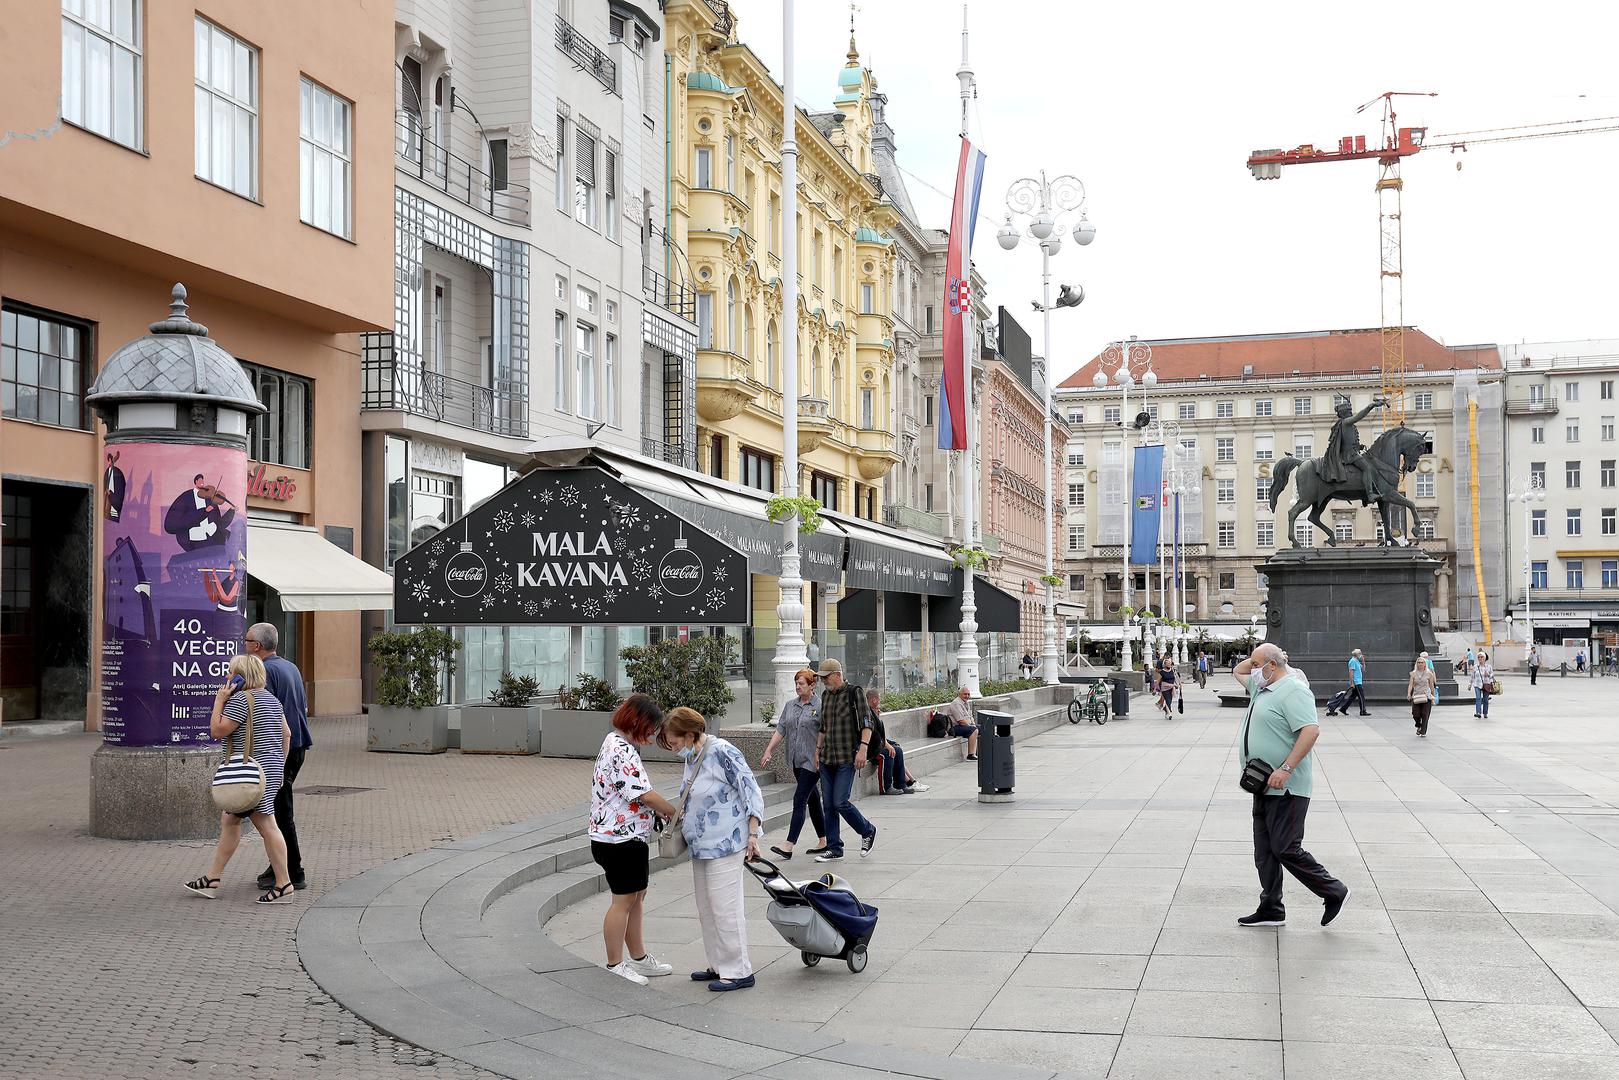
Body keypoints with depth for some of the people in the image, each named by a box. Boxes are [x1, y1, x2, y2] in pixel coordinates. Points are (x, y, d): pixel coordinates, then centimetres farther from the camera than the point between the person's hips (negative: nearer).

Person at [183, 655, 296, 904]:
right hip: (271, 769, 11)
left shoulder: (240, 699, -13)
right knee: (229, 820, 16)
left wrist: (219, 700, -7)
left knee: (265, 824, -8)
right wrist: (280, 765, 22)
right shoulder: (270, 698, 16)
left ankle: (283, 884, -7)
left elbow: (217, 730, -13)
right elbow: (286, 734, 18)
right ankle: (211, 879, 20)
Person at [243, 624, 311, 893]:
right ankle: (279, 866, 23)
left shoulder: (265, 671, -13)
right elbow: (304, 708, 21)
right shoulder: (291, 667, 15)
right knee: (278, 809, 18)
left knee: (280, 813, -4)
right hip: (298, 744, 9)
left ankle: (293, 874, -1)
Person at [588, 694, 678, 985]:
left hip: (625, 838, 11)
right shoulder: (623, 751, -22)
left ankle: (639, 958, 28)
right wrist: (673, 812, -9)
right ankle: (615, 966, 10)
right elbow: (645, 795, -23)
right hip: (621, 840, -11)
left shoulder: (616, 744, 12)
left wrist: (659, 810, 10)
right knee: (623, 901, 0)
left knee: (636, 896, 18)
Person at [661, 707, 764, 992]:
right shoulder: (692, 758, 11)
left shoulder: (722, 753, -17)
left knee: (725, 908, -5)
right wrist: (679, 819, 12)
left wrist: (752, 835, -18)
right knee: (706, 908, 15)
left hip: (724, 846, -10)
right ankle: (719, 965, 26)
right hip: (701, 846, 10)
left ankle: (738, 971, 4)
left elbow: (751, 792, -16)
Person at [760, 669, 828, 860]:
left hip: (813, 762, -7)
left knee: (799, 801, -11)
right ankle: (824, 841, 23)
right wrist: (769, 751, 5)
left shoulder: (820, 706, -8)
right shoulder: (790, 705, 12)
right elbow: (780, 730, 12)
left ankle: (789, 845, -14)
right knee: (812, 800, 13)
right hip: (796, 761, 7)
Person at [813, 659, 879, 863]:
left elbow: (866, 723, -12)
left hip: (847, 759, -7)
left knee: (840, 802, -11)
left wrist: (863, 748, -22)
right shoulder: (826, 695, 14)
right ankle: (834, 849, 12)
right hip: (827, 759, 7)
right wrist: (818, 750, 22)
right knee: (828, 805, 5)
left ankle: (868, 831, 12)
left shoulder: (854, 693, -6)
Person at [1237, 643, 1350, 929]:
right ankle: (1271, 910, 17)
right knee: (1264, 851, 11)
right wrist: (1255, 659, 11)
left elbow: (1311, 731, -25)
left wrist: (1285, 769, -29)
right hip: (1265, 787, 10)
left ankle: (1334, 892, 7)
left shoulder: (1293, 691, -15)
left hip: (1285, 787, -10)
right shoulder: (1260, 688, 15)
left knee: (1285, 849, -8)